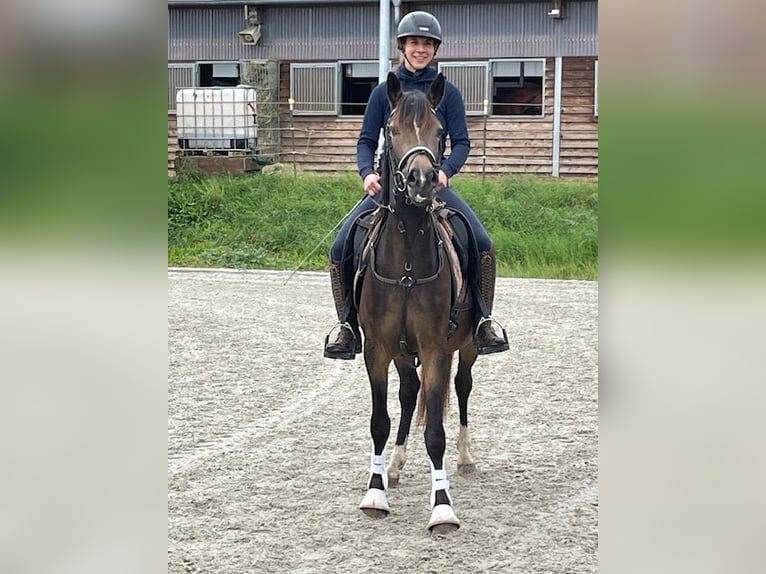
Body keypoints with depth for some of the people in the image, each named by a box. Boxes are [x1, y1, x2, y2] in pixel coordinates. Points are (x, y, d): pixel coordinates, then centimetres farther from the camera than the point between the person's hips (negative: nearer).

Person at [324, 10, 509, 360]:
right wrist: (367, 173, -14)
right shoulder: (384, 92, 7)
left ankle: (483, 322, -4)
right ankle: (348, 327, -3)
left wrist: (446, 169, -20)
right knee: (340, 248, -17)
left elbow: (461, 142, 1)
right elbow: (366, 141, 6)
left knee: (482, 245, -22)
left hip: (435, 184, -1)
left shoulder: (447, 93, 5)